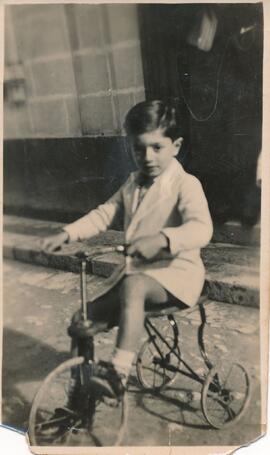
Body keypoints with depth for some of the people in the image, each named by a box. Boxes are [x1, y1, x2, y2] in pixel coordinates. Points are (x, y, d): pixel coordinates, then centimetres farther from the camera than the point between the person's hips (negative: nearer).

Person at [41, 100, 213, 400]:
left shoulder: (185, 184, -13)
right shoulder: (132, 184, 10)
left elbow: (201, 228, -29)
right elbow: (103, 214, 10)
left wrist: (160, 239, -48)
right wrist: (66, 234, -4)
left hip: (176, 272, -7)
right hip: (139, 272, 7)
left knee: (132, 285, -39)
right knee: (83, 321, -2)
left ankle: (119, 371, -32)